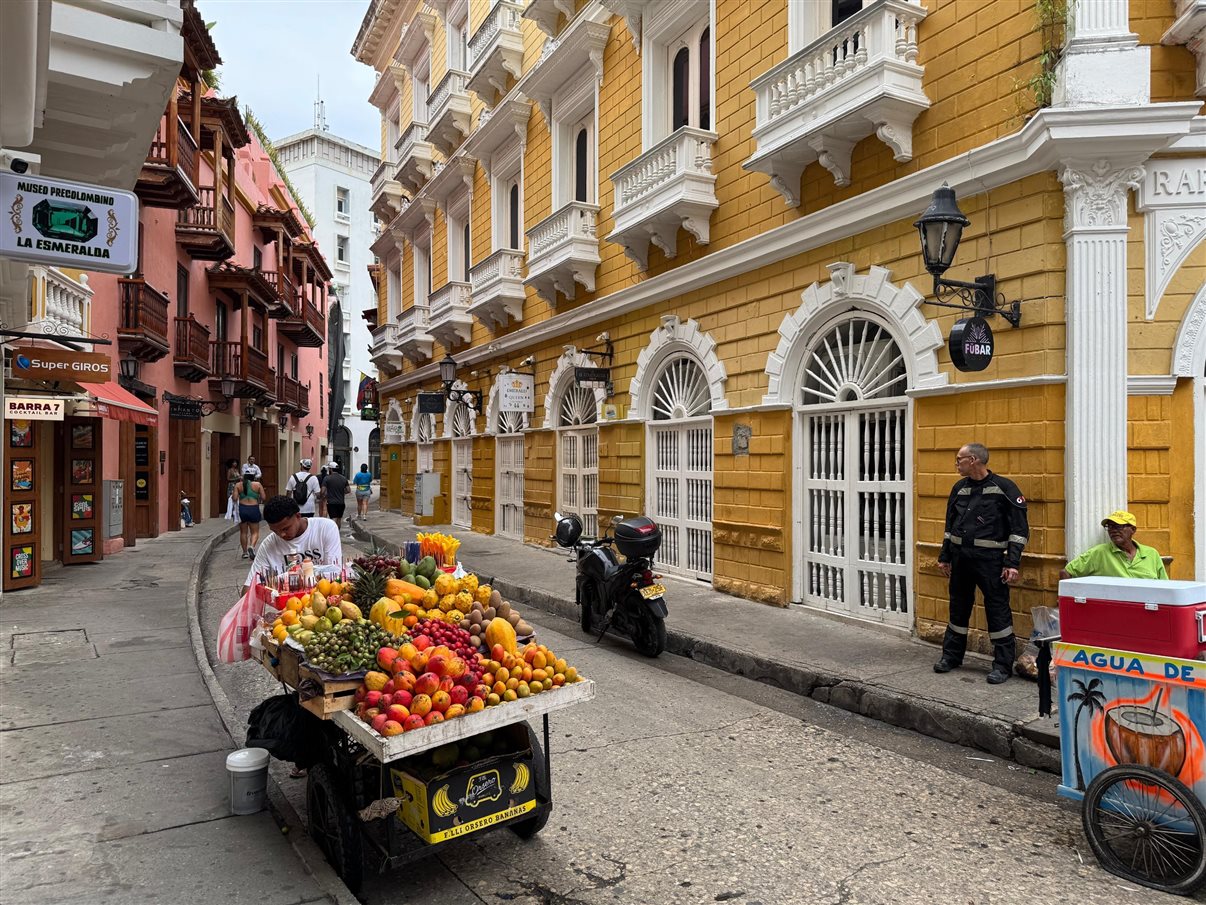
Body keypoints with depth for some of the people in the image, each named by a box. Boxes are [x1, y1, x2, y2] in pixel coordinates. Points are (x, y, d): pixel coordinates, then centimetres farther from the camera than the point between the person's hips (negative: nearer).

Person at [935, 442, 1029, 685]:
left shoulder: (1004, 488, -9)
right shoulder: (959, 488, 9)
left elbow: (1019, 528, -8)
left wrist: (1013, 563, -13)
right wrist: (945, 557, 18)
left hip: (989, 559, -6)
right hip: (961, 558, 6)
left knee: (998, 611, 0)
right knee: (958, 607, 14)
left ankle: (1003, 665, 11)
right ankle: (951, 656, 27)